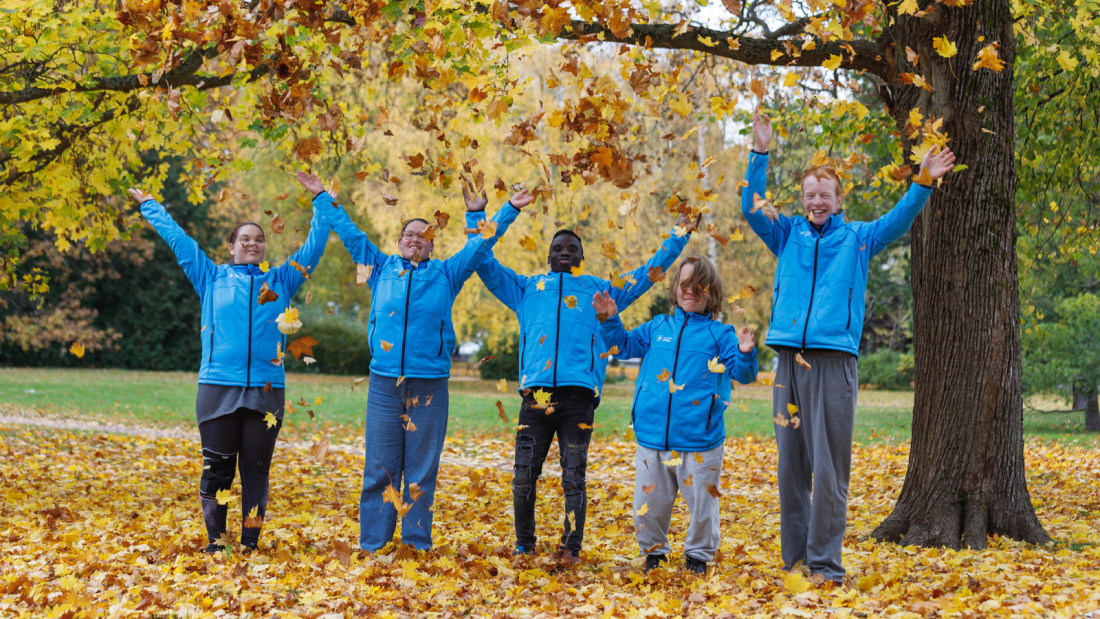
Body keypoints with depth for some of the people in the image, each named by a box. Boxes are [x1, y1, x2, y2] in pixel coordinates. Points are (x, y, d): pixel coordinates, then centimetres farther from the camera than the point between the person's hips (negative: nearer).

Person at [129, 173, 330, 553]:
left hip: (266, 389, 1)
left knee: (257, 469, 4)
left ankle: (250, 545, 10)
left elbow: (314, 246, 19)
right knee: (217, 468, 0)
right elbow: (176, 238, 18)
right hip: (218, 388, -1)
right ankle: (215, 543, 9)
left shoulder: (280, 281, 14)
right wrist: (148, 204, 24)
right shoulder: (212, 278, 12)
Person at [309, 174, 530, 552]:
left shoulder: (446, 274, 12)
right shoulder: (382, 268, 14)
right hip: (383, 384, 1)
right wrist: (322, 198, 24)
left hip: (429, 387, 0)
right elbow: (349, 234, 21)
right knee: (379, 470, 1)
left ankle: (418, 544, 9)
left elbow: (481, 244, 14)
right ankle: (372, 545, 6)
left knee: (422, 472, 3)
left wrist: (510, 209, 12)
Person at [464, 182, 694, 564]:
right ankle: (524, 546, 13)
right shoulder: (528, 289, 23)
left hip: (578, 397, -1)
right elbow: (485, 264, 25)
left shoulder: (599, 290, 22)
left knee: (574, 478, -1)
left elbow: (647, 274, 26)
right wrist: (476, 216, 20)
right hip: (536, 394, 1)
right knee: (524, 478, 1)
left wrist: (678, 238, 24)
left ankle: (571, 548, 4)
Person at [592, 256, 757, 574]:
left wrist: (745, 354, -27)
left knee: (701, 502, 6)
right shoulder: (658, 327, 10)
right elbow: (624, 345, 21)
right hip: (652, 438, 3)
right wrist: (610, 320, 7)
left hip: (699, 442, -3)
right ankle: (653, 552, 30)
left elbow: (742, 373, -6)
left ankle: (698, 554, 26)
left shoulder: (720, 334, 1)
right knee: (649, 503, 11)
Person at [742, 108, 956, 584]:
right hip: (789, 360, 3)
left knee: (828, 469, -5)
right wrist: (760, 153, -5)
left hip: (834, 360, -2)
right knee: (791, 467, 7)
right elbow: (751, 209, 4)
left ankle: (825, 563, -1)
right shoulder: (787, 235, 15)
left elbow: (898, 221, -2)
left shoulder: (857, 237, 11)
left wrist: (924, 184, -17)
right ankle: (793, 560, 15)